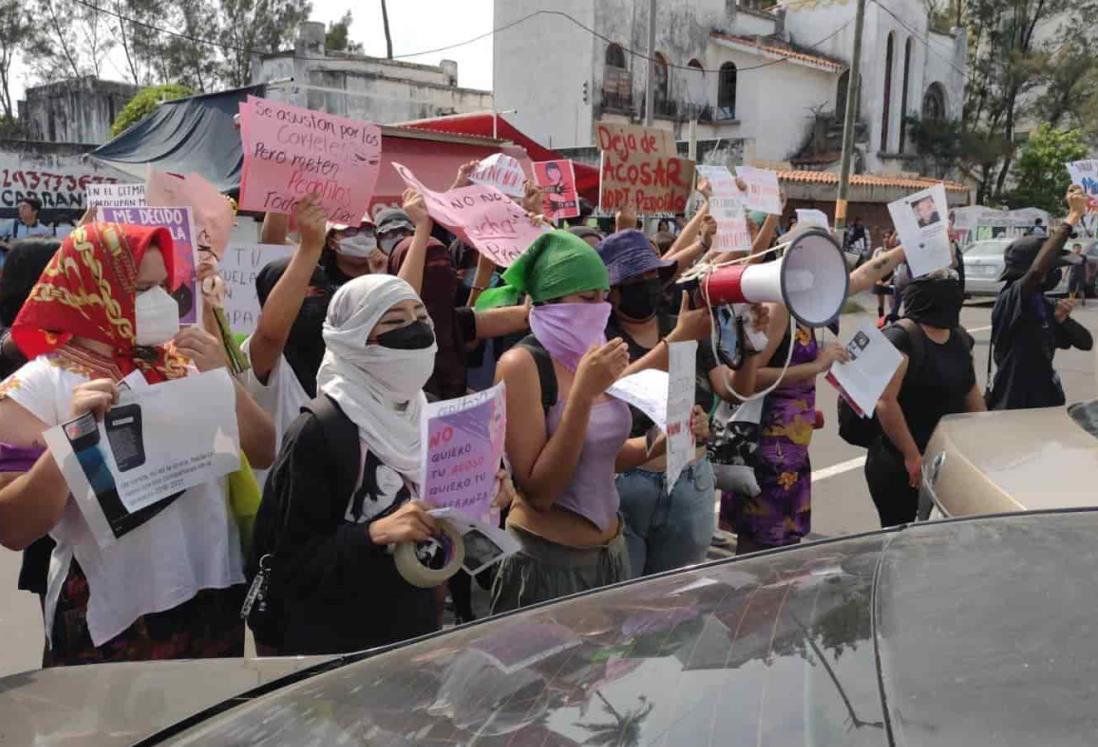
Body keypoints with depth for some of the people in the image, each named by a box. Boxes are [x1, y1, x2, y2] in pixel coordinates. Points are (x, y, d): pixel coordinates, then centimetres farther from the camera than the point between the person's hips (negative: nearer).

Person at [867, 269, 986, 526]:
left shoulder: (960, 338, 10)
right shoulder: (900, 338, -16)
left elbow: (971, 392, 20)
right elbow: (885, 401, -24)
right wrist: (912, 456, -22)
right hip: (901, 466, -7)